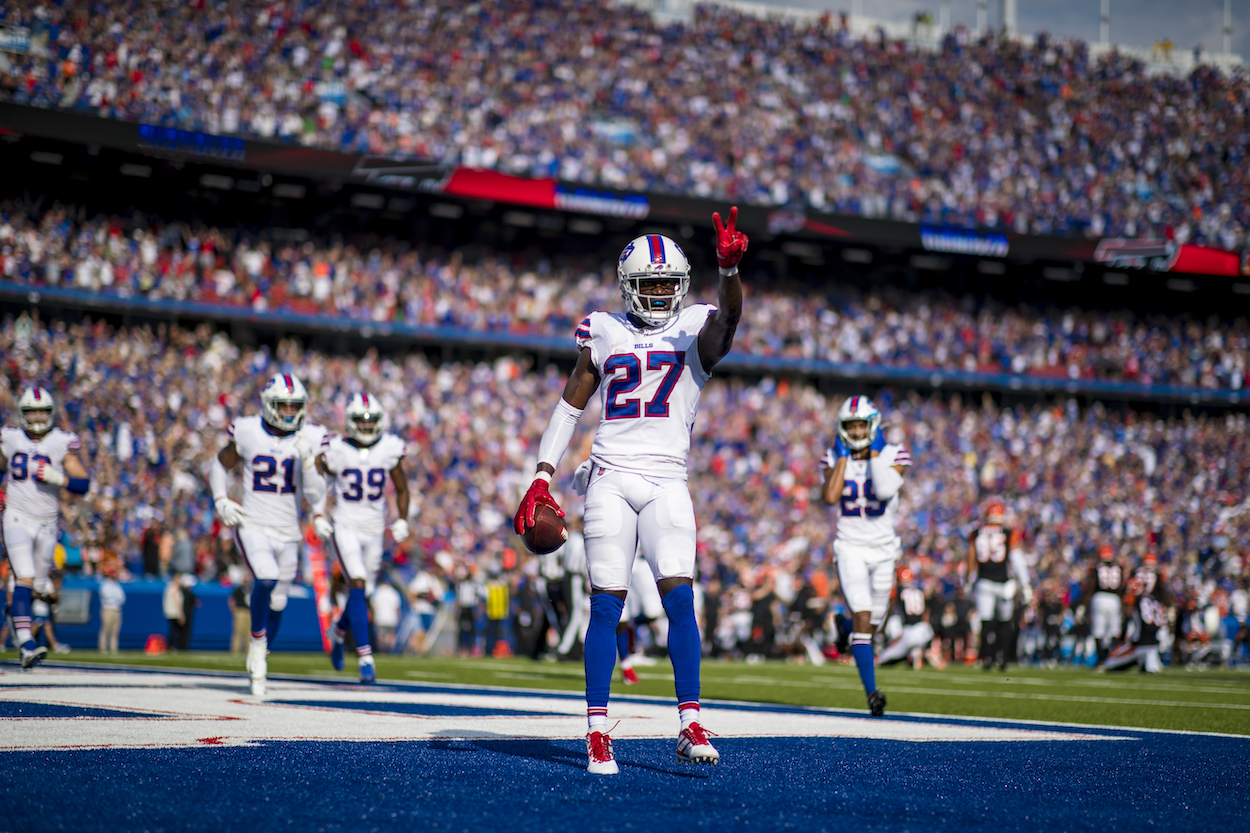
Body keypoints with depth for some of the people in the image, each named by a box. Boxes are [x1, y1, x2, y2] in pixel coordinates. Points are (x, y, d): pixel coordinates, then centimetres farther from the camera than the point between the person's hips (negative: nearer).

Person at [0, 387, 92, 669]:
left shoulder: (61, 443, -4)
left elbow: (83, 485, -7)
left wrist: (58, 477, -24)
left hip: (47, 524, 2)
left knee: (37, 586, 14)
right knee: (24, 579, -18)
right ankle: (26, 644, -26)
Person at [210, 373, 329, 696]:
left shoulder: (310, 438, -3)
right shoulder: (247, 432, -4)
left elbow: (316, 493, -6)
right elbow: (220, 466, 12)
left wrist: (307, 460, -22)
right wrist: (221, 501, -3)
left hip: (288, 533, 3)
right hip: (252, 526, -3)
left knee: (276, 604, 11)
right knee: (266, 579, -29)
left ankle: (258, 661, 35)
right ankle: (257, 642, -7)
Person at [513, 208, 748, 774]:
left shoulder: (696, 331, 6)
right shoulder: (604, 332, 11)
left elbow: (728, 315, -17)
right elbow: (570, 406, 14)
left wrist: (728, 268, -37)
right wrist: (542, 478, 7)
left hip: (666, 483, -1)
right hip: (610, 478, 1)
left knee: (679, 598, -12)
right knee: (606, 604, -2)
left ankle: (690, 725, -9)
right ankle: (597, 733, 0)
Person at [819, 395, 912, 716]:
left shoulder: (892, 455, -6)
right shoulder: (835, 459, -2)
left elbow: (886, 490, -25)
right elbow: (829, 497, -19)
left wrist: (874, 453, -18)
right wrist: (844, 457, -14)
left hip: (882, 548, 2)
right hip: (850, 547, -2)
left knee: (873, 621, 12)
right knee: (862, 616, -18)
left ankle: (850, 627, 50)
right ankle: (871, 692, -23)